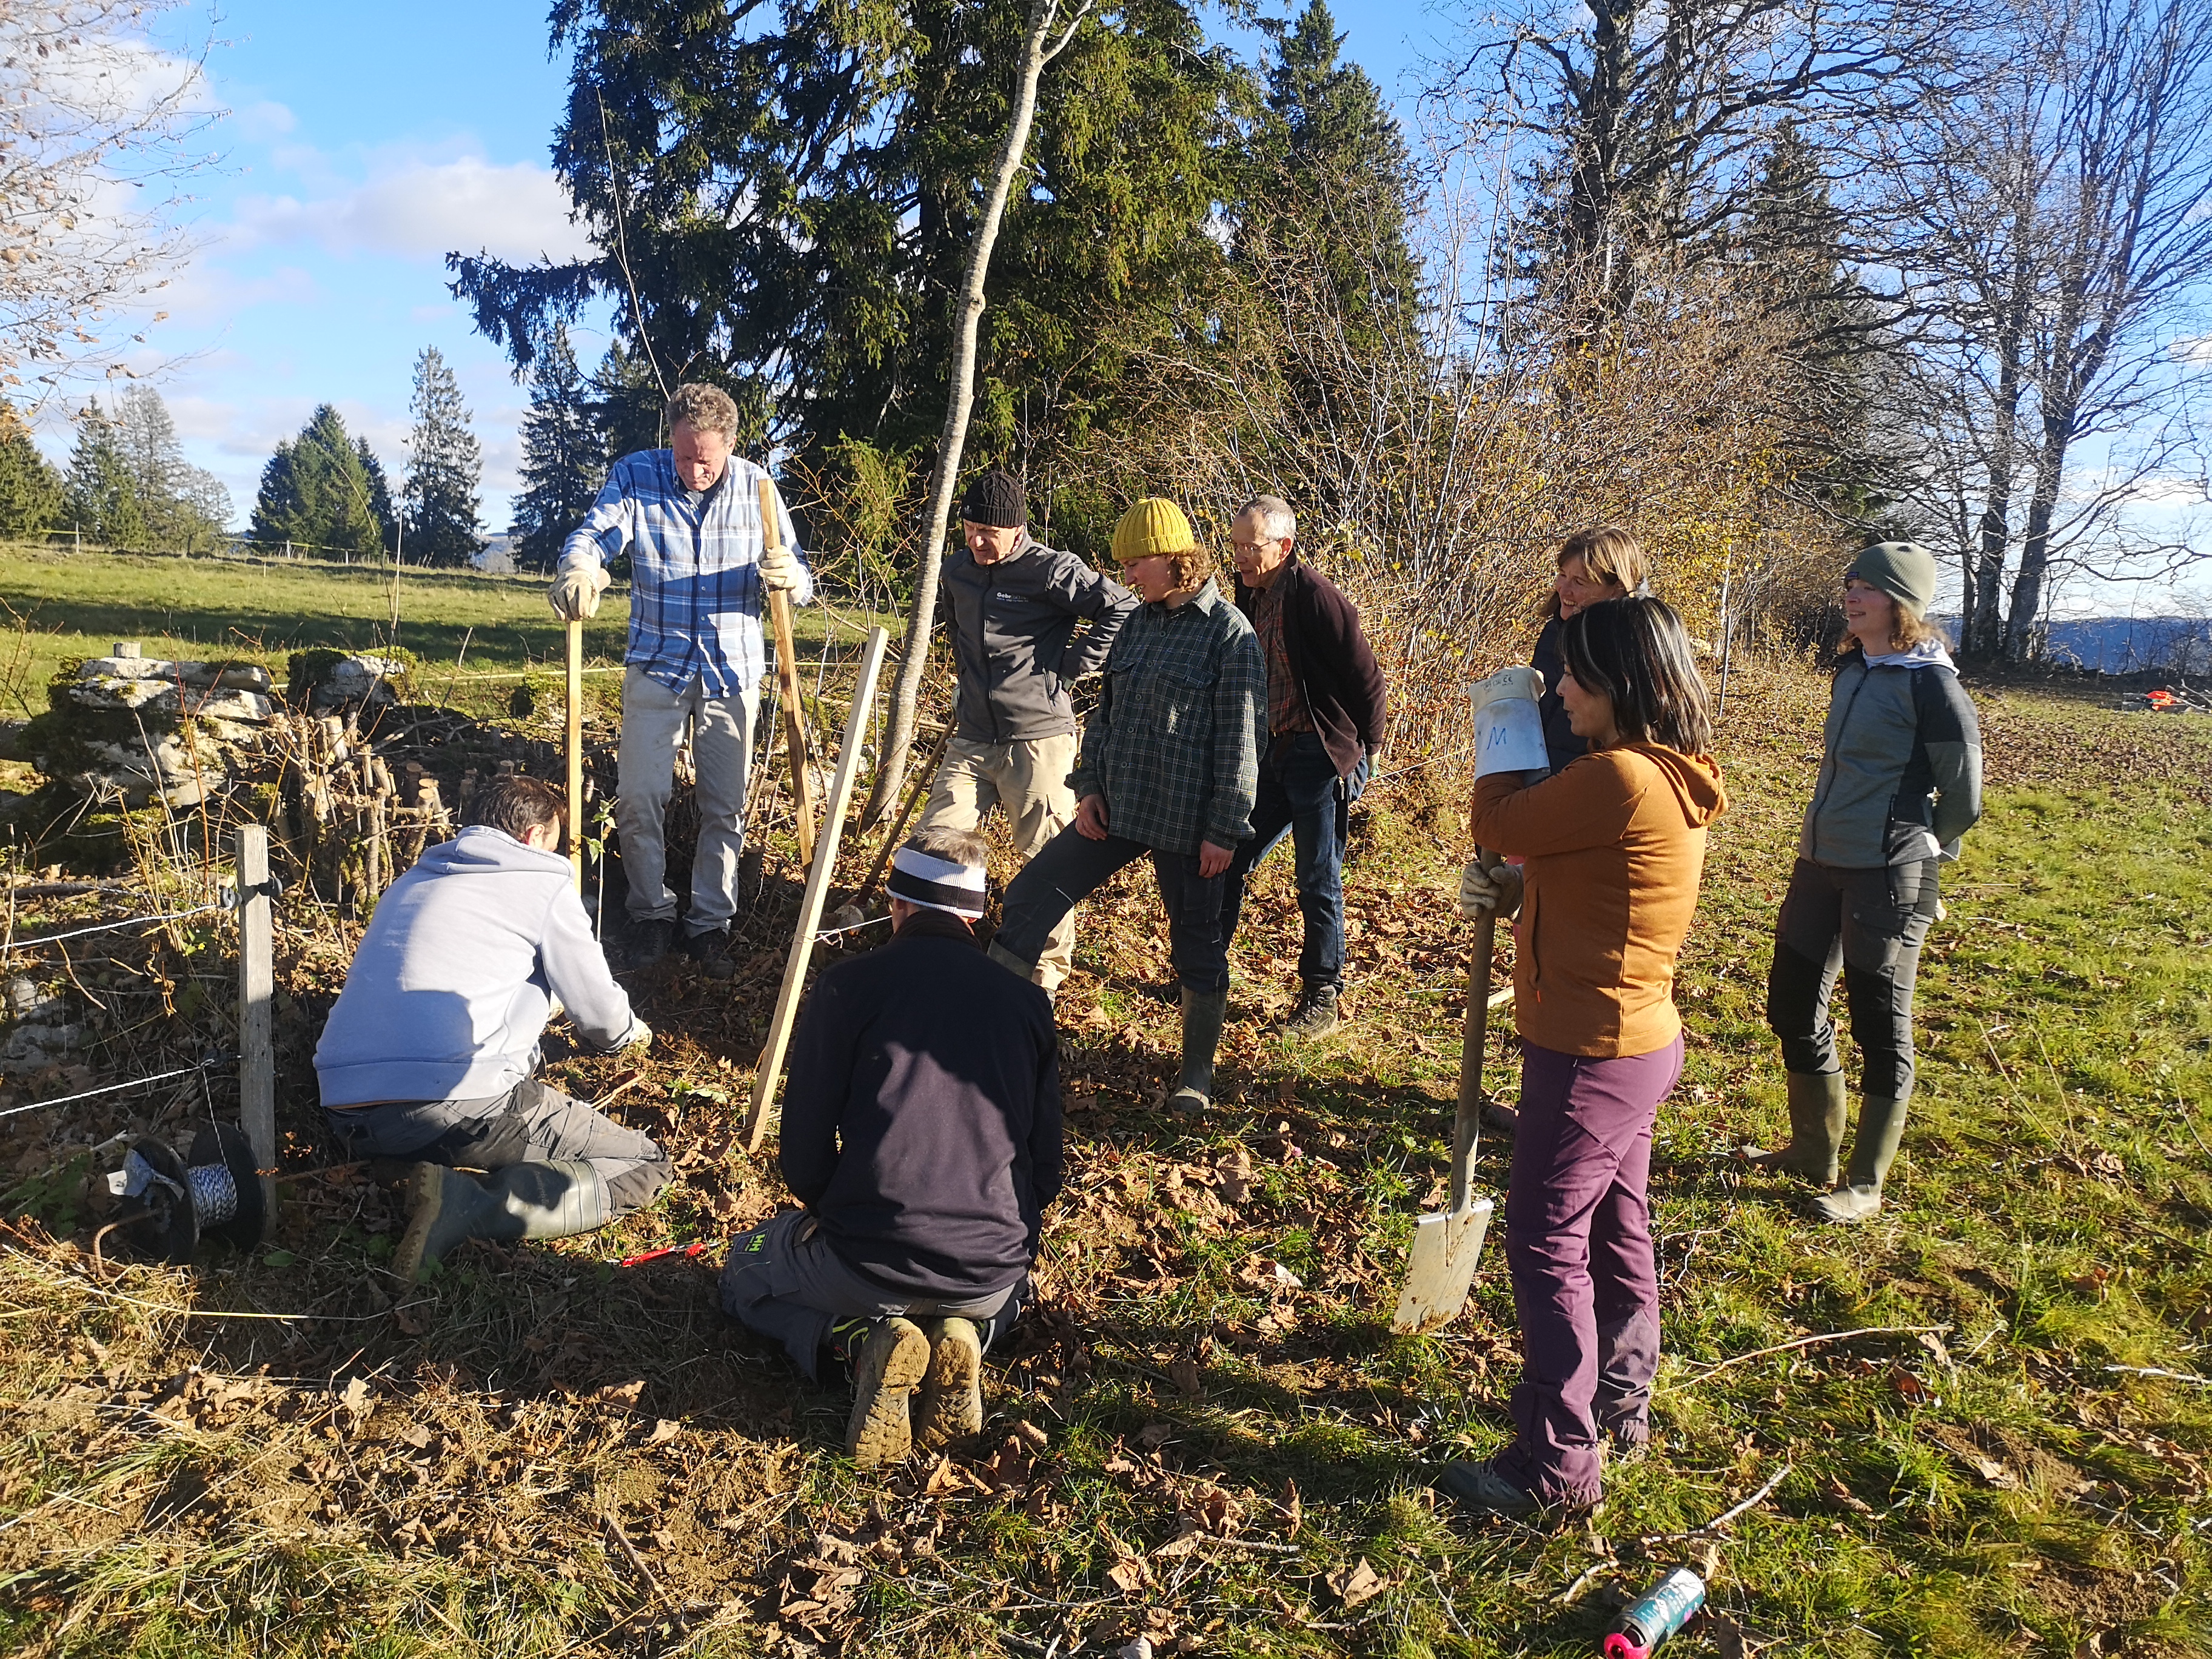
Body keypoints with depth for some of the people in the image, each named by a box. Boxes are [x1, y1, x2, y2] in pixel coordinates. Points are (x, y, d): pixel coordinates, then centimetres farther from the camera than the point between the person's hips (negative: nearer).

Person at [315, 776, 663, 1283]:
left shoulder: (412, 881, 26)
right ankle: (469, 1207, -19)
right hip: (455, 1105, -8)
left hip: (345, 1111, 8)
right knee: (643, 1167, 2)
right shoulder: (544, 884, 6)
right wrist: (630, 1031, 34)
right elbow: (600, 1014, 9)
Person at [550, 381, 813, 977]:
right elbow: (595, 532, -21)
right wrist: (578, 568, -45)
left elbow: (800, 579, -5)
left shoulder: (756, 486, -4)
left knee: (725, 809, 6)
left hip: (731, 671, 0)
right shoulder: (635, 475, -6)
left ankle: (710, 923, 21)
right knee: (639, 799, -2)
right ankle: (651, 913, 20)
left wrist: (789, 577, -30)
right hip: (656, 665, 0)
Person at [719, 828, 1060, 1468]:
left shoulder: (847, 987, -6)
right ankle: (960, 1335, 4)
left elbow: (805, 1155, -3)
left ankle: (860, 1338, -2)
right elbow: (1045, 1168, 7)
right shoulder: (1028, 1002, 3)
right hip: (992, 1278, 3)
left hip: (868, 1262, -3)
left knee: (745, 1270, 29)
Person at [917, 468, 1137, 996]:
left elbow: (1122, 609, -17)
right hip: (972, 740, 6)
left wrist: (1071, 666, -13)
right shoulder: (956, 569, 9)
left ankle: (1047, 972, 17)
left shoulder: (1053, 570, -12)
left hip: (1038, 739, -6)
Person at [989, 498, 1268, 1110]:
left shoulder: (1228, 632, -11)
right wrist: (1088, 787, 5)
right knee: (1030, 896, 3)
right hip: (1116, 808, 7)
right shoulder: (1138, 623, 8)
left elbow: (1241, 740, -13)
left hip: (1187, 823, -6)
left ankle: (1198, 1070, 26)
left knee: (1197, 943, 7)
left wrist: (1224, 830, -14)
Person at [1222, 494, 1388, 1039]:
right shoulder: (1251, 596, 7)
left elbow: (1366, 677, -15)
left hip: (1322, 755, -8)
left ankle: (1323, 999, 15)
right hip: (1271, 752, 8)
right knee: (1228, 861, 11)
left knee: (1319, 883, 2)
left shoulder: (1315, 596, -18)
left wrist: (1366, 748, -6)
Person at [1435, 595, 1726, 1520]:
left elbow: (1500, 824, -15)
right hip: (1639, 1041, 10)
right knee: (1615, 1229, 22)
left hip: (1593, 1056, -10)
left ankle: (1555, 1466, 10)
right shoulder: (1673, 779, 7)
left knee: (1546, 1246, 0)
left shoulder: (1621, 778, -26)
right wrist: (1513, 890, -2)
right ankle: (1618, 1402, 40)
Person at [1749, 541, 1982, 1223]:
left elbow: (1963, 797, -8)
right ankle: (1814, 1152, 31)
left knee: (1881, 1024, 3)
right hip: (1820, 861, 8)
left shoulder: (1929, 683, -13)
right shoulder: (1851, 670, 9)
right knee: (1792, 1001, 14)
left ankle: (1866, 1184, 16)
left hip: (1886, 877, -8)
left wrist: (1913, 854, 5)